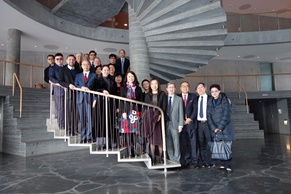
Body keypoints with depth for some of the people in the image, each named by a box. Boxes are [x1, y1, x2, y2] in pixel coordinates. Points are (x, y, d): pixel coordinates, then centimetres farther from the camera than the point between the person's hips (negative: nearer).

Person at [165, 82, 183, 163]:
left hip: (175, 124, -1)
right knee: (168, 143, 6)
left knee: (176, 143, 0)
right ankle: (171, 160, 18)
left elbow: (181, 112, 1)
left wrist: (180, 125, -5)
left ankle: (177, 161, 11)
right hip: (166, 123, 2)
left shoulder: (179, 99, 5)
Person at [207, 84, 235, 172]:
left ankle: (228, 165, 4)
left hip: (225, 128, -3)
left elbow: (226, 115, -9)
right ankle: (223, 164, 12)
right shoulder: (210, 102, 10)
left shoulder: (225, 100, -1)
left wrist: (220, 127, -12)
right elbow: (208, 116, 5)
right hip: (214, 129, 3)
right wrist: (214, 128, -7)